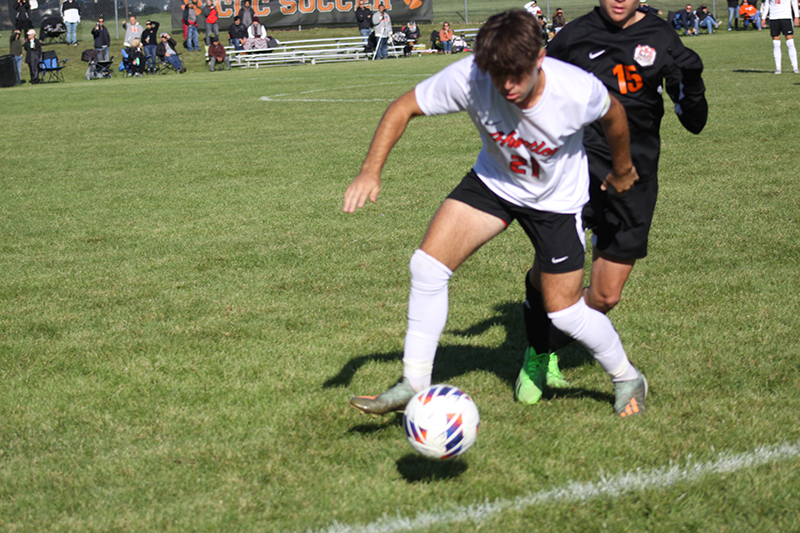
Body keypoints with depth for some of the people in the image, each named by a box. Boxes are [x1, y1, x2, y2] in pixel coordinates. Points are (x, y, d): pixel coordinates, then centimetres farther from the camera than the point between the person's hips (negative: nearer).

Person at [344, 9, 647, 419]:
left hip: (557, 198, -2)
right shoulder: (468, 78, -31)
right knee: (427, 264, -15)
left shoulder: (578, 92, -32)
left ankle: (628, 380, 28)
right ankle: (415, 385, -2)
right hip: (493, 182, 2)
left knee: (563, 310, 0)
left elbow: (613, 113, -8)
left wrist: (622, 169, 10)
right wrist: (371, 170, -32)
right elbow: (404, 108, -18)